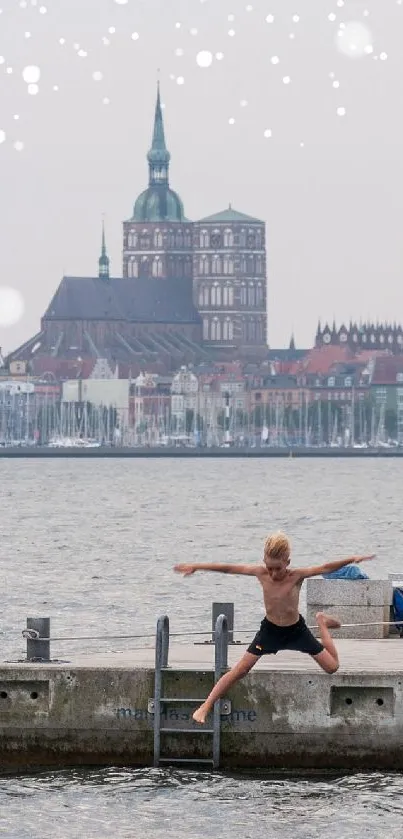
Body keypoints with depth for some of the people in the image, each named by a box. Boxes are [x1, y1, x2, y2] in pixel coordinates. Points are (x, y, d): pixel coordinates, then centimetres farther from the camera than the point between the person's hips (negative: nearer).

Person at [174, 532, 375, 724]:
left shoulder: (296, 576, -23)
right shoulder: (261, 573, -18)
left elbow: (325, 568, -30)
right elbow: (229, 568, -13)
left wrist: (351, 560, -43)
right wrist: (196, 567, -10)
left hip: (296, 630, 0)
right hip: (270, 630, 0)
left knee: (332, 667, 4)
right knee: (239, 671, -9)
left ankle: (322, 623, 30)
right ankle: (205, 707, -3)